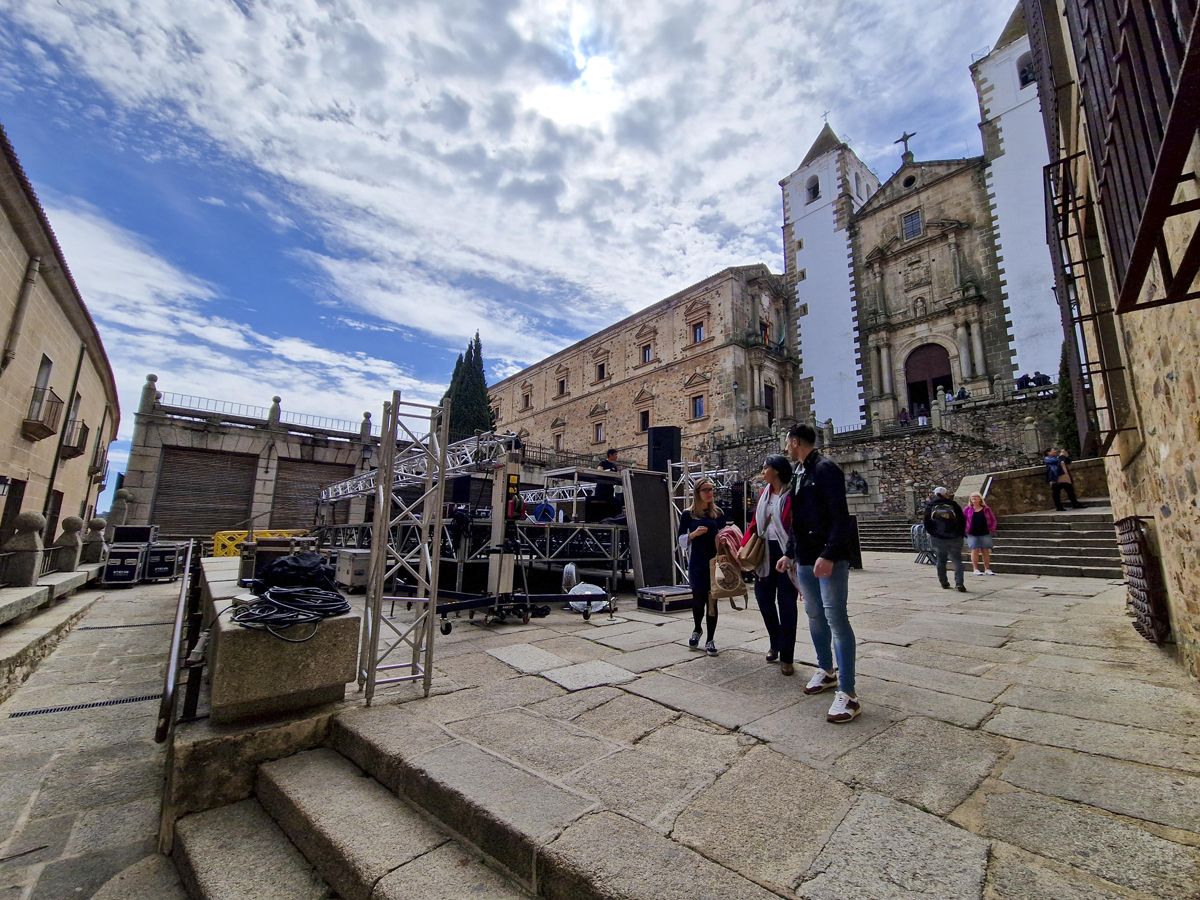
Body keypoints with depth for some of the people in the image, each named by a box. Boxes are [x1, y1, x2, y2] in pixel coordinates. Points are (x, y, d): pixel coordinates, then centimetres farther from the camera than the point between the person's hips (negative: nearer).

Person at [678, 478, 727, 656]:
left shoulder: (718, 513, 5)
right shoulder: (688, 514, 0)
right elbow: (680, 539, 0)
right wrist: (694, 534, -17)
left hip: (714, 561, 1)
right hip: (697, 563, -1)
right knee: (698, 599, 8)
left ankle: (710, 640, 15)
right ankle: (697, 630, 36)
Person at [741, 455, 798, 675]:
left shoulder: (792, 494, -10)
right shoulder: (764, 493, 11)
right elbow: (754, 523, 11)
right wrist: (743, 546, 1)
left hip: (785, 552, -6)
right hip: (766, 551, 6)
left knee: (786, 603, 3)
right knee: (763, 596, 12)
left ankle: (786, 658, 16)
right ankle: (776, 642, 36)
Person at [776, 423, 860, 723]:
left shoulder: (825, 469, -12)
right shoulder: (797, 474, 15)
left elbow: (840, 516, -19)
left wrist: (829, 555, -24)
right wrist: (789, 553, 19)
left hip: (830, 557, -9)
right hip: (805, 558, 9)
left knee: (836, 618, -7)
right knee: (814, 615, 16)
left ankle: (847, 693, 0)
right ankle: (827, 670, 33)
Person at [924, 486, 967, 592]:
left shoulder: (930, 506, 1)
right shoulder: (954, 505, -1)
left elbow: (926, 522, -1)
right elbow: (962, 521, 0)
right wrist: (961, 534, 9)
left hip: (937, 538, 1)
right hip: (954, 538, -1)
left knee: (941, 561, 12)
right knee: (957, 560, 5)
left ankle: (944, 583, 16)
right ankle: (959, 583, -6)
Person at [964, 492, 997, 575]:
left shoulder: (986, 509, 4)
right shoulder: (968, 509, 3)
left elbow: (993, 520, 9)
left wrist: (991, 529, 0)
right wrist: (965, 529, 0)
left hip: (985, 533, 1)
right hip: (972, 534, -1)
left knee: (986, 551, 5)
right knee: (975, 550, -2)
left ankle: (987, 569, 13)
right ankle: (975, 569, 2)